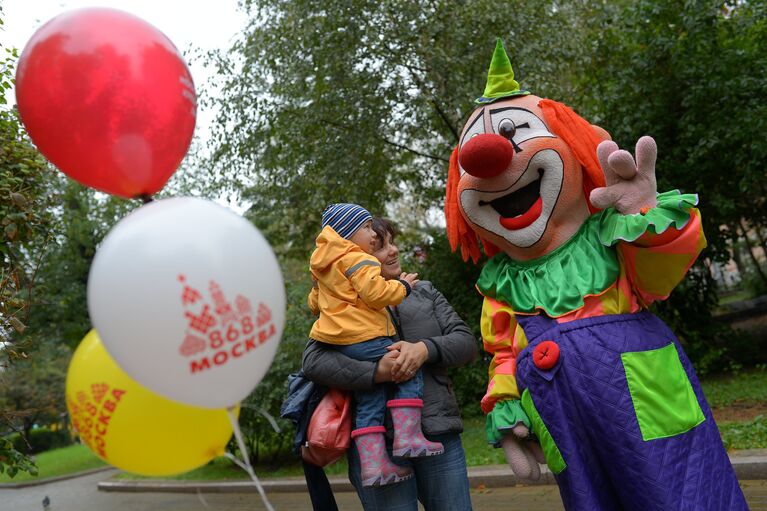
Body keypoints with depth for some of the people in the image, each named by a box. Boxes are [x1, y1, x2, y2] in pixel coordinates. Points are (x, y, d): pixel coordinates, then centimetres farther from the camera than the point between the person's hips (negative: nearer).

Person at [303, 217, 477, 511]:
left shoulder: (424, 292, 15)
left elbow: (466, 342, 6)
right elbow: (313, 360, -10)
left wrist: (425, 349, -15)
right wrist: (376, 372, -24)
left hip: (438, 434, 3)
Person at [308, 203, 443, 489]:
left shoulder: (323, 270, 22)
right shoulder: (356, 259, -8)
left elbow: (315, 302, 30)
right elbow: (376, 293, -17)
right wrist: (403, 286, -2)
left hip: (338, 344, 9)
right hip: (365, 338, -9)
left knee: (369, 404, 9)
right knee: (410, 372, 3)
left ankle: (373, 466, 6)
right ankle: (407, 438, -2)